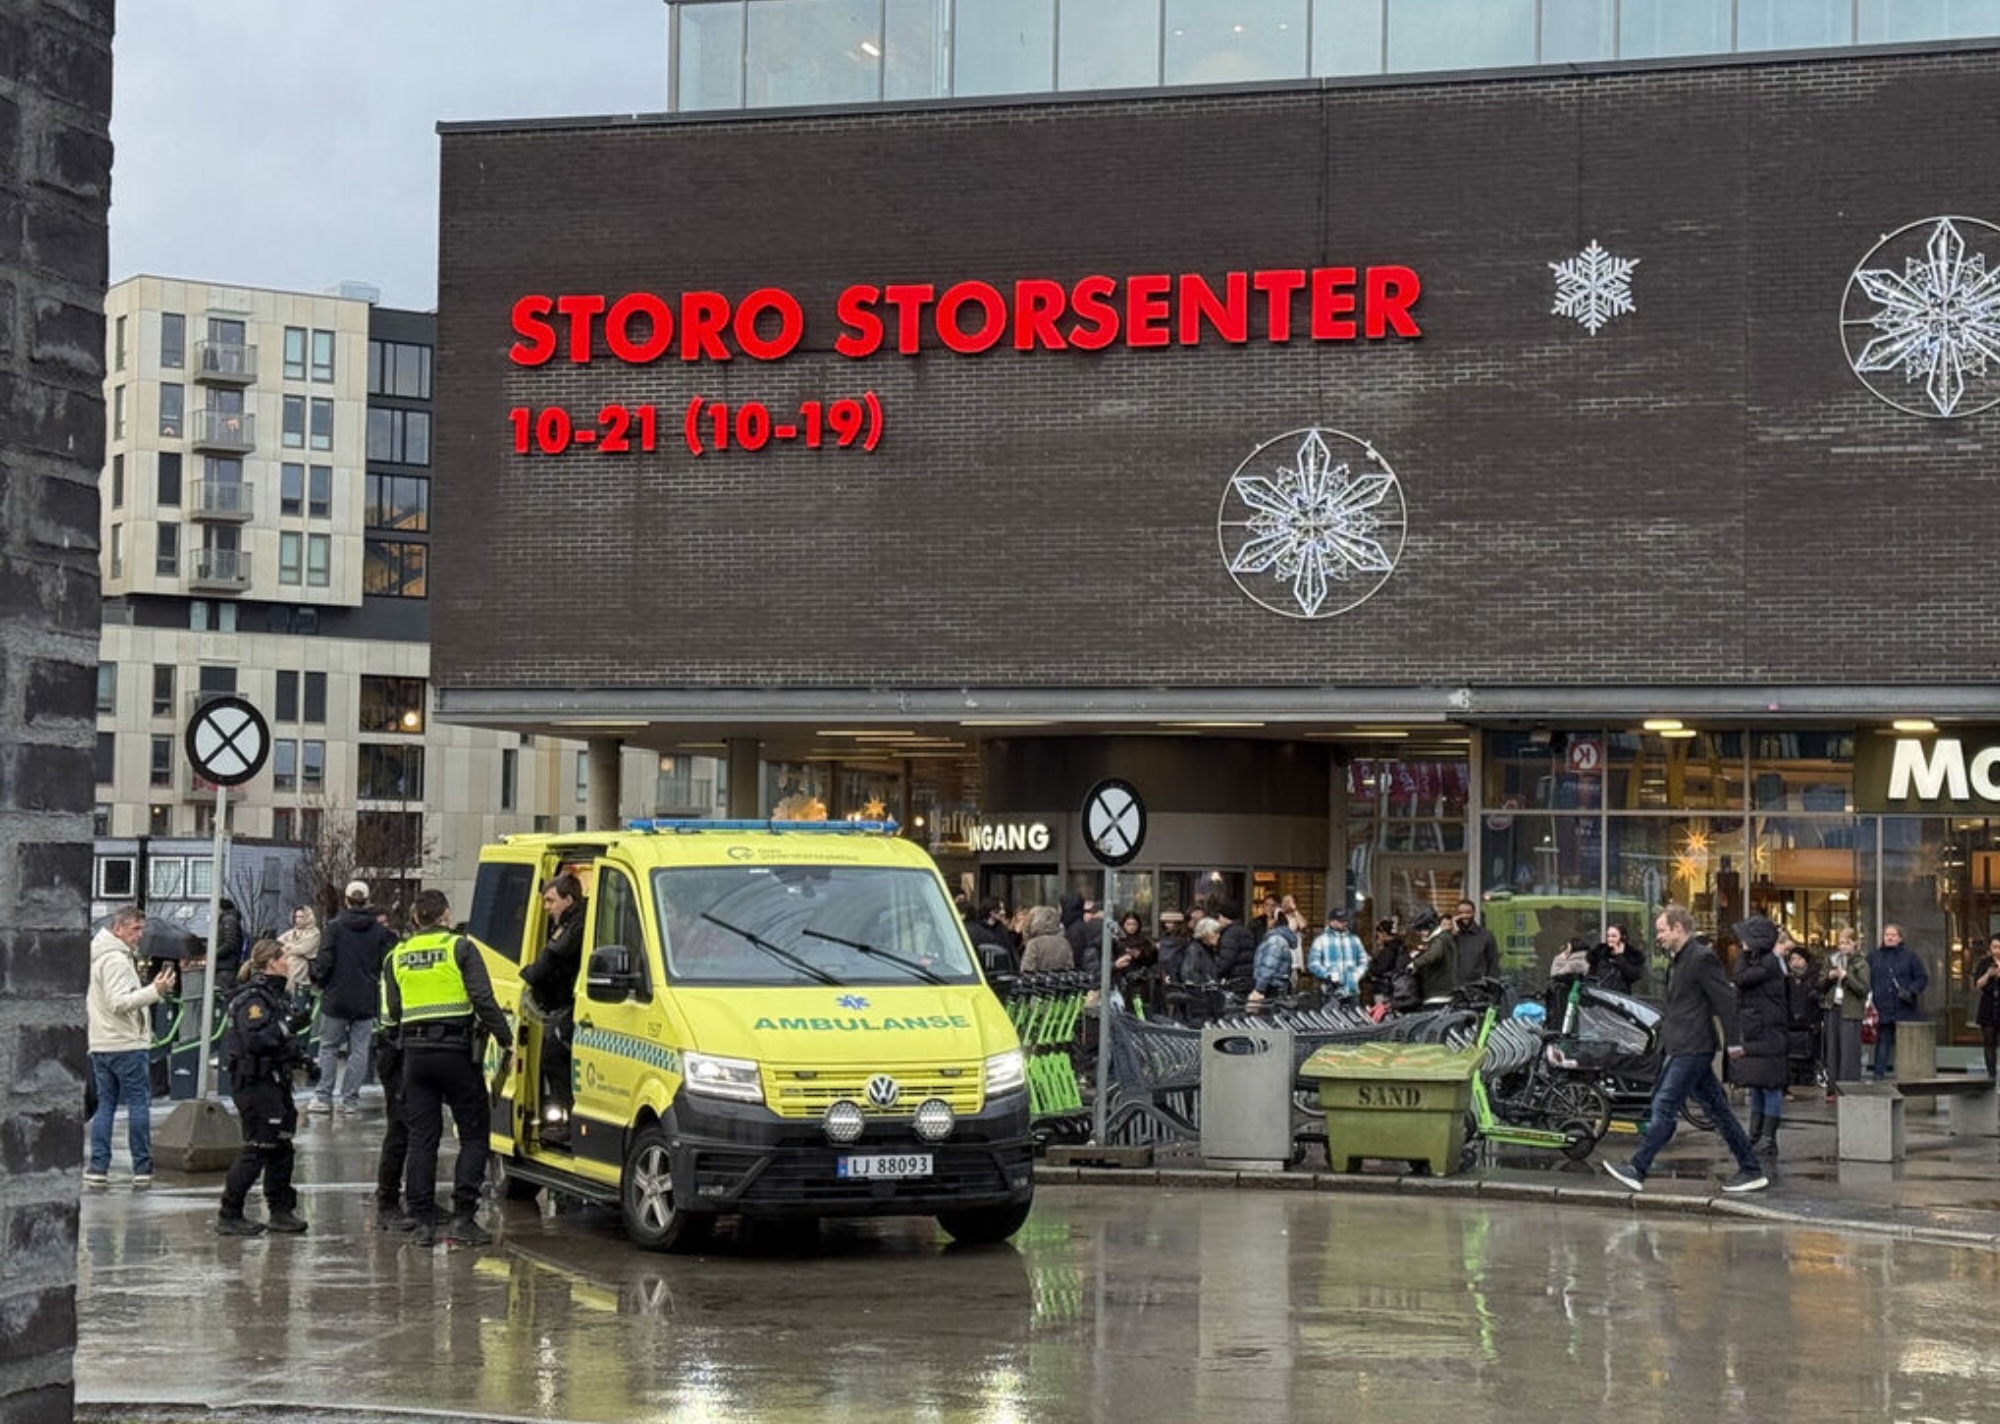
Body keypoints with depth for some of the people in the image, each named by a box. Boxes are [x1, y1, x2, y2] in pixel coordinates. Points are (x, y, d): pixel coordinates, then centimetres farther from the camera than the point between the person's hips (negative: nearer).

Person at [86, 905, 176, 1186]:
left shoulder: (97, 956, 16)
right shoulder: (116, 959, -15)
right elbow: (119, 1003, -25)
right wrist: (155, 991, -31)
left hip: (100, 1044, 9)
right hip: (126, 1044, -9)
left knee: (105, 1104, 11)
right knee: (139, 1103, -2)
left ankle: (97, 1167, 8)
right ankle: (142, 1168, 0)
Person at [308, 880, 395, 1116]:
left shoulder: (335, 926, -7)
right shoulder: (380, 930, -1)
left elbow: (324, 960, -10)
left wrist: (318, 977, 7)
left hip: (336, 997, -1)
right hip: (366, 999, 1)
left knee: (329, 1046, 10)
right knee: (359, 1048, 6)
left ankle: (323, 1097, 7)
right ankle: (350, 1100, 4)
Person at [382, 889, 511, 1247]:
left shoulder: (398, 956, 11)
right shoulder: (460, 948, -3)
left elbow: (392, 1011, 12)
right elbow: (483, 1000, -10)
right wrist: (506, 1039, -4)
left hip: (415, 1053, 4)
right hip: (456, 1051, -4)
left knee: (422, 1138, 7)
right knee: (474, 1134, 4)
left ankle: (424, 1222, 6)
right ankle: (463, 1218, -4)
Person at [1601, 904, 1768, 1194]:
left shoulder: (1702, 958, -13)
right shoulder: (1677, 960, 17)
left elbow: (1725, 1000, -15)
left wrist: (1732, 1042, -14)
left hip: (1691, 1049, -10)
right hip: (1680, 1047, 10)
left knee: (1664, 1106, -10)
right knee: (1717, 1108, 11)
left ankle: (1637, 1170, -9)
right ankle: (1751, 1170, 14)